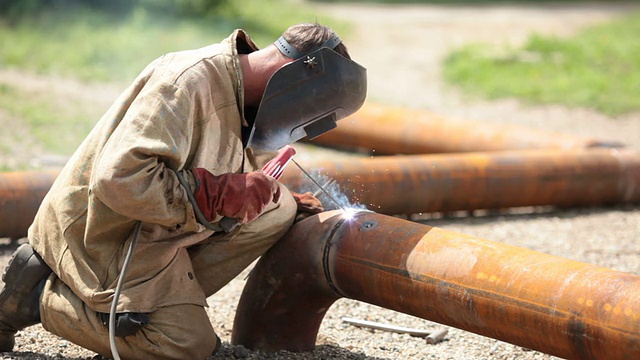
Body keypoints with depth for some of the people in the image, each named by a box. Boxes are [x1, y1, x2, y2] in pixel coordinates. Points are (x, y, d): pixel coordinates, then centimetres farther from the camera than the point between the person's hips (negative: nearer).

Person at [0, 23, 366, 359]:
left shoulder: (239, 95, 5)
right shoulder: (189, 79, -26)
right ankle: (40, 295, -4)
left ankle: (174, 293, 0)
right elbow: (119, 177, -35)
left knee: (277, 210, 1)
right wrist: (217, 193, -31)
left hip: (154, 230, 9)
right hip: (103, 235, -9)